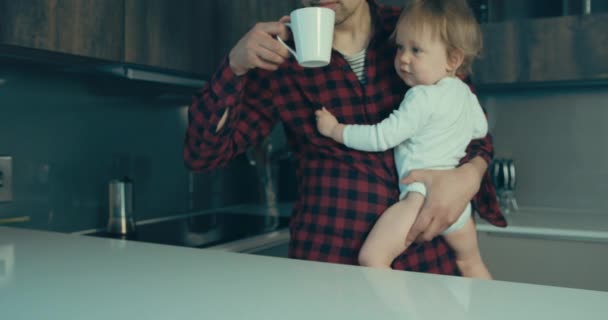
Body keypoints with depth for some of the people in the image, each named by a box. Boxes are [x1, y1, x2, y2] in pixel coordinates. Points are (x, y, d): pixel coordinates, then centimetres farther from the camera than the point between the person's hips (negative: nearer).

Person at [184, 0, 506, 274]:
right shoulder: (283, 57, -4)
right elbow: (202, 152, -4)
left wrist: (469, 176, -15)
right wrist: (235, 66, -18)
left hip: (426, 253, 2)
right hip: (330, 253, -1)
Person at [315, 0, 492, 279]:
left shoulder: (423, 97, -15)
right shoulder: (466, 94, 12)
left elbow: (381, 137, -16)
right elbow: (480, 129, 29)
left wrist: (334, 129, -5)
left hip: (422, 195, -10)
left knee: (371, 258, -13)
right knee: (471, 263, 29)